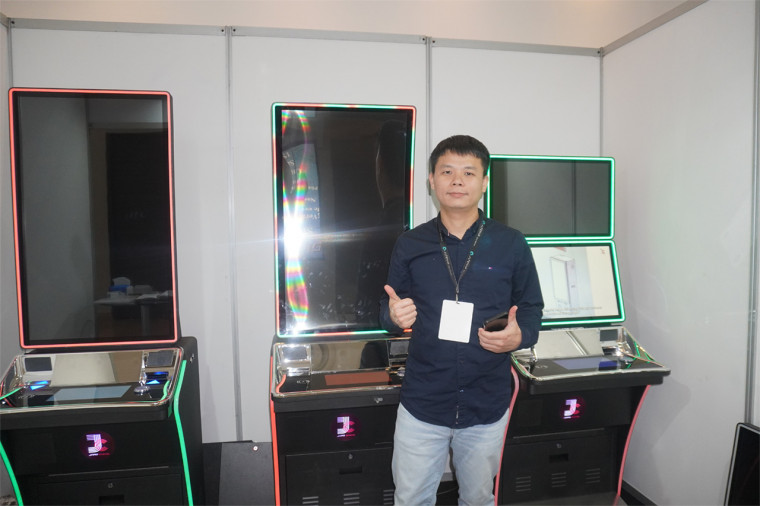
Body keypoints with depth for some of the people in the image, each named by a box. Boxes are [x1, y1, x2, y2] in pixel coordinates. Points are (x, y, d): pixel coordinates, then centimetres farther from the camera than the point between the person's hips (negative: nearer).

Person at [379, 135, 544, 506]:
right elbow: (388, 311, 6)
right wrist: (394, 316, -17)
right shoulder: (410, 244, 0)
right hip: (422, 402, 0)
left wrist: (519, 336, -17)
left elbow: (532, 310, 4)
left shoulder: (511, 244, -2)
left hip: (487, 405, 0)